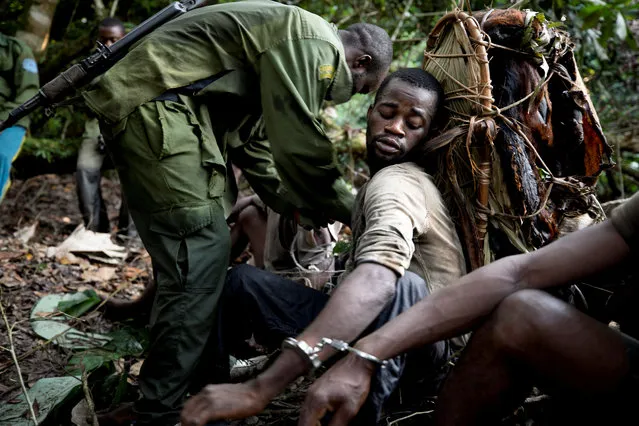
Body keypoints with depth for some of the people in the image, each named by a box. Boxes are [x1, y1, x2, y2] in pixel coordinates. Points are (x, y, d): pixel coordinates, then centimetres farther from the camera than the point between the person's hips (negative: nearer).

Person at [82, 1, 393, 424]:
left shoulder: (291, 39, 22)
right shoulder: (315, 43, -11)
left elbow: (255, 141, 25)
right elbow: (301, 145, -14)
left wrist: (295, 204, 24)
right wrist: (351, 211, 1)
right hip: (155, 108, -11)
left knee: (199, 258, 15)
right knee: (199, 262, -10)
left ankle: (199, 386, 26)